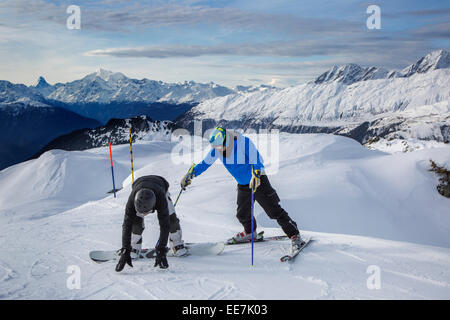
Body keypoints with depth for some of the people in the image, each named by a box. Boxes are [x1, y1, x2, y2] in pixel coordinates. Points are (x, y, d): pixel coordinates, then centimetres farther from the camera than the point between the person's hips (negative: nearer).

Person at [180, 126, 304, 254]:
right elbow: (205, 163, 4)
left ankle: (295, 235, -2)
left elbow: (257, 160, -31)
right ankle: (250, 232, 44)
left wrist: (255, 176, -47)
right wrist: (190, 174, -1)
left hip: (258, 180, -6)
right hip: (242, 184, 6)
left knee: (274, 211, -10)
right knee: (242, 214, 15)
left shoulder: (243, 142, -28)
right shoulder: (216, 149, -10)